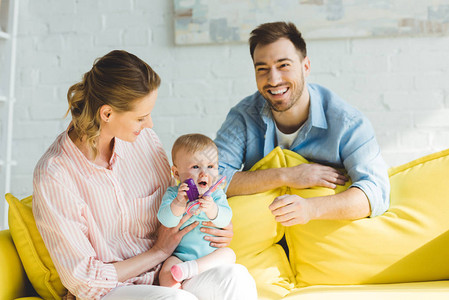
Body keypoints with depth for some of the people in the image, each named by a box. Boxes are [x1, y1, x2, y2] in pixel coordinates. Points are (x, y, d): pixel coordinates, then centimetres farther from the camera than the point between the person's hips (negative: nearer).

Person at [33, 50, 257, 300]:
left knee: (235, 277, -26)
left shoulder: (145, 139, -2)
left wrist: (215, 227, -4)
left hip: (165, 271, 5)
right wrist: (159, 251, -10)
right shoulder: (53, 176, -17)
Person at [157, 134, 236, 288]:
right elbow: (166, 220, -18)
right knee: (166, 273, -30)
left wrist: (211, 209, -37)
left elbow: (225, 219, -14)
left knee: (229, 254, -25)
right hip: (180, 254, -3)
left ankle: (190, 268, -31)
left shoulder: (216, 193, 3)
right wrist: (179, 204, -39)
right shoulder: (173, 194, -1)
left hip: (211, 254, 3)